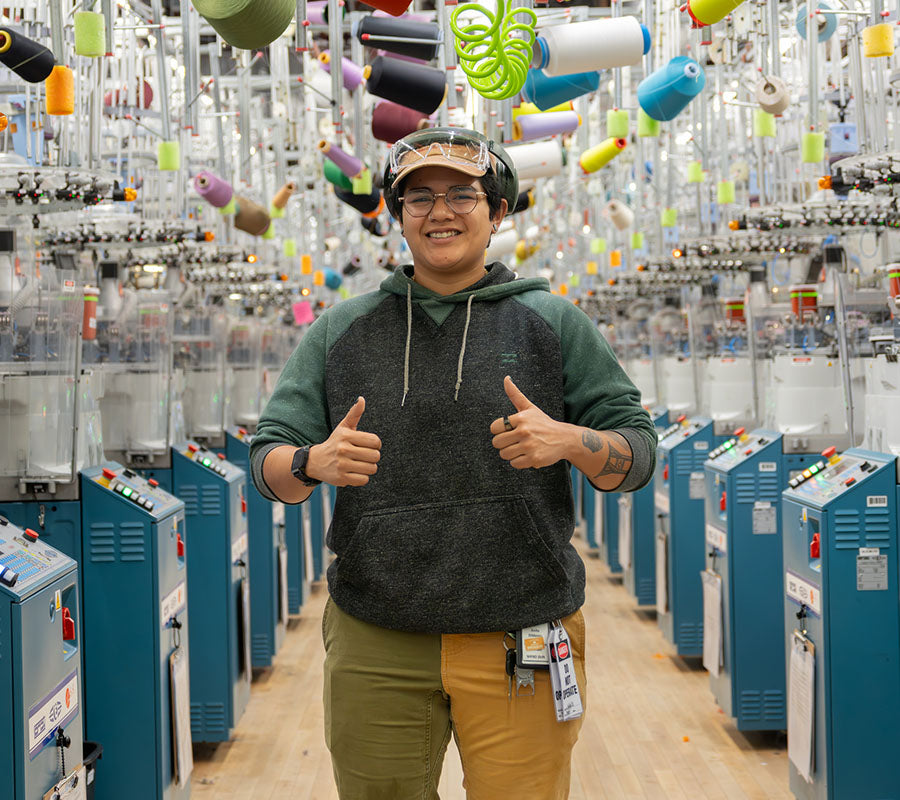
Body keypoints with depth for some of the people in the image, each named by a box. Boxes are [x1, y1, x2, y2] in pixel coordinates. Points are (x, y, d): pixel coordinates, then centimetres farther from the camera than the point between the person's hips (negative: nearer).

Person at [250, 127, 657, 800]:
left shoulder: (553, 322, 6)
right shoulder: (341, 332, 10)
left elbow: (638, 450, 3)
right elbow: (268, 459, 6)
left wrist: (568, 441, -18)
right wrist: (312, 462, -17)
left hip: (519, 641, -1)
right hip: (375, 646, 2)